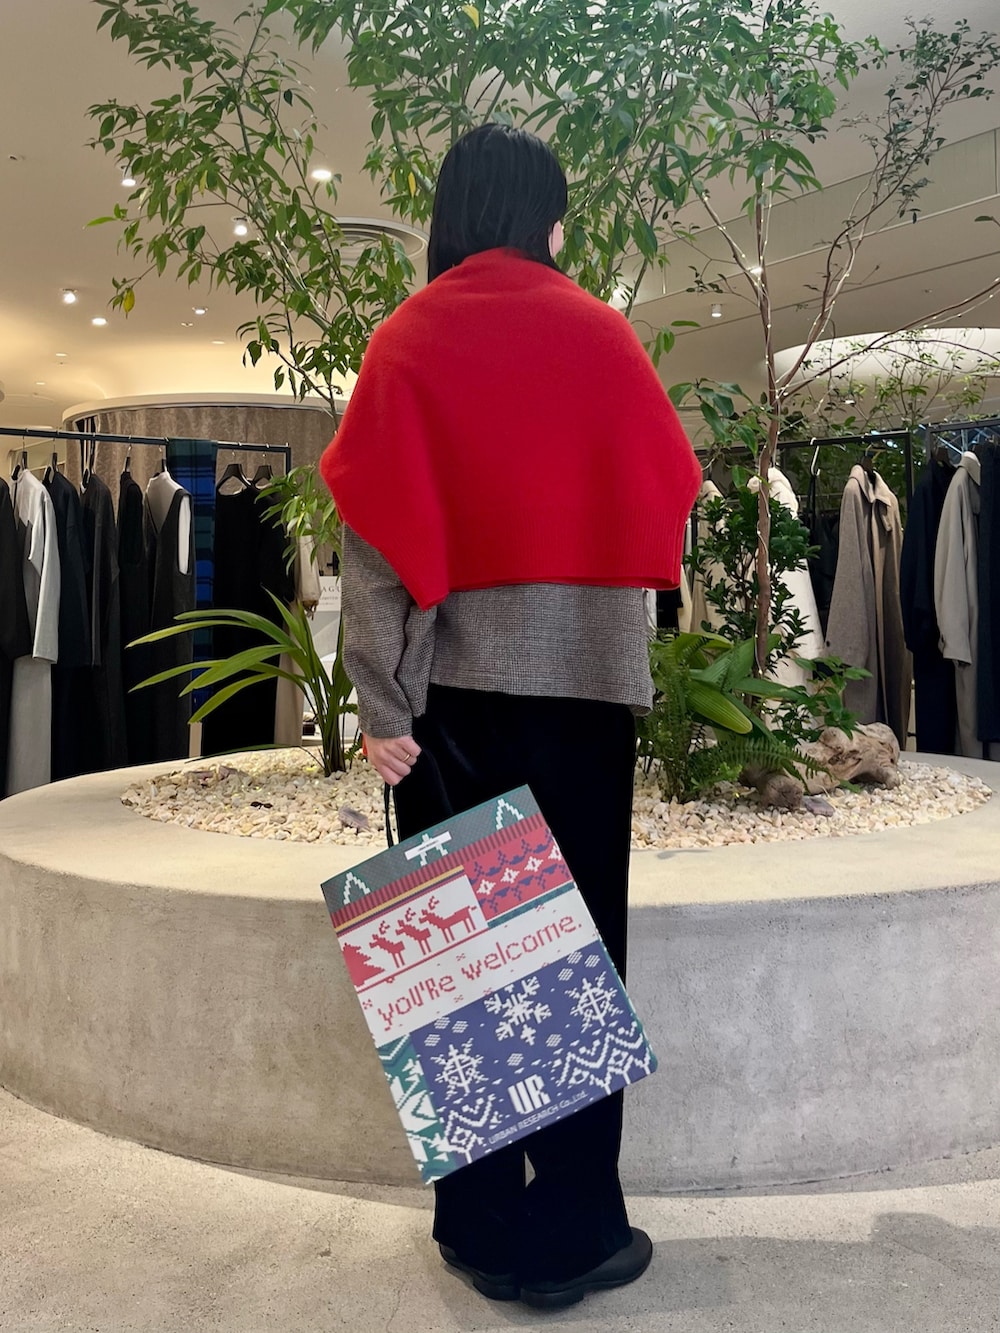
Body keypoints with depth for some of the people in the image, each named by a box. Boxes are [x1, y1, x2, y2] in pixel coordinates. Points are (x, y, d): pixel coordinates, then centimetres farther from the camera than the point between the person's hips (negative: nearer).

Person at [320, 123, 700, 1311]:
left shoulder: (406, 342, 3)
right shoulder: (597, 333, 3)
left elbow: (374, 533, -6)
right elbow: (667, 496, 8)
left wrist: (380, 704, -7)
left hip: (449, 680, 1)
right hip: (582, 671, 0)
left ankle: (478, 1220, 18)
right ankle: (570, 1230, 13)